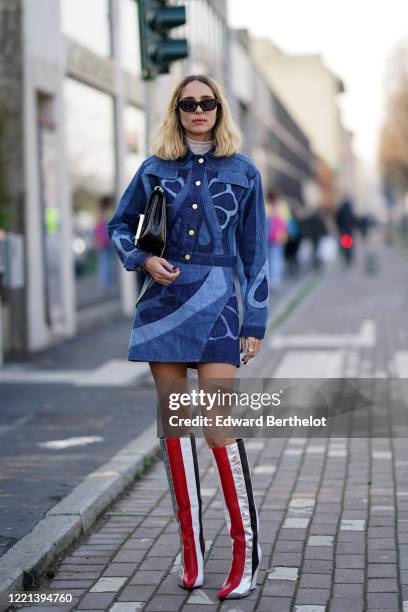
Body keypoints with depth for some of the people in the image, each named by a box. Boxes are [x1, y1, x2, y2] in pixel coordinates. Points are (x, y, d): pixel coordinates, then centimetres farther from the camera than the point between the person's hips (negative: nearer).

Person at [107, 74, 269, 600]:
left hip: (216, 306, -3)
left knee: (218, 424, -11)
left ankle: (246, 555, -3)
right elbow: (120, 226, 18)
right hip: (165, 302, 3)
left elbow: (254, 253, 6)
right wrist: (143, 259, -3)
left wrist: (255, 324, 2)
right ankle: (190, 547, 14)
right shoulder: (155, 170, 8)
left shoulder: (243, 173, 4)